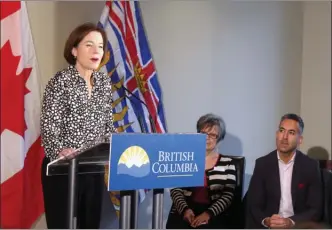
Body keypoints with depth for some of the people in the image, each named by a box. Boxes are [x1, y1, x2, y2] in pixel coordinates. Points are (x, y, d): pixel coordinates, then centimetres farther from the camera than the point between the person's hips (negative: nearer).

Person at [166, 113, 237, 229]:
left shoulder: (227, 163, 8)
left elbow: (228, 195, 1)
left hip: (212, 214, -1)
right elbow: (175, 189, 5)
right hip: (183, 211, 1)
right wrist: (185, 209, -12)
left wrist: (208, 213, -13)